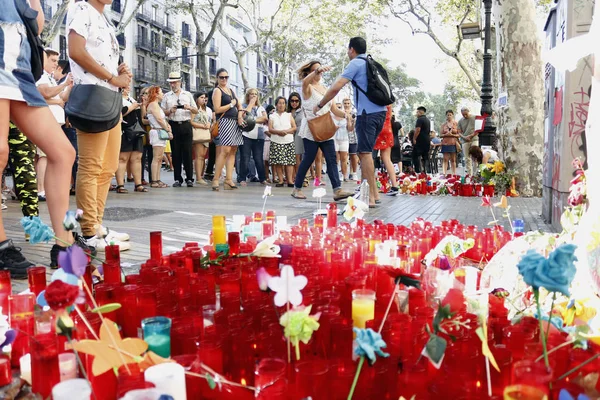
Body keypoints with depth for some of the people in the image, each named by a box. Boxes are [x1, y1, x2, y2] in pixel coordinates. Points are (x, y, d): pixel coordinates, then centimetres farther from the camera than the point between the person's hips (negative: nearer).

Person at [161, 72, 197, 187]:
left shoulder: (188, 95, 13)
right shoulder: (167, 96, 12)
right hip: (173, 125, 0)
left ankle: (189, 179, 2)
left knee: (187, 152, -3)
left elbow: (196, 111, 12)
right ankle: (177, 179, 7)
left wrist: (189, 107, -7)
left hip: (186, 125, 0)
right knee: (176, 153, 1)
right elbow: (162, 113, 9)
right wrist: (170, 110, -10)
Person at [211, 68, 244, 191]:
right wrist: (231, 104, -6)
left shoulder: (231, 90, 21)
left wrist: (240, 115, 2)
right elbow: (217, 109, -13)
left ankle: (229, 180, 2)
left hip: (235, 122, 8)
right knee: (225, 150, -17)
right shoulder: (217, 91, -2)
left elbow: (239, 105, 22)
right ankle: (216, 179, -13)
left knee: (233, 151, 2)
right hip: (225, 121, -8)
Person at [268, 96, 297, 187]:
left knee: (289, 162, -7)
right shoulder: (272, 116, 12)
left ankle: (290, 180, -8)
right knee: (278, 162, -7)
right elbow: (270, 129, 0)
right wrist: (279, 132, -17)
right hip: (276, 142, -1)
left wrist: (286, 131, -11)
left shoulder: (289, 115, 15)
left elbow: (294, 128, 5)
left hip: (289, 142, 1)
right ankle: (281, 180, -2)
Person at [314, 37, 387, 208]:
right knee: (364, 152, 14)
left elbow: (336, 88, -11)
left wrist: (319, 105, 0)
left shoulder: (355, 63, -3)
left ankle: (371, 197, -11)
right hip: (380, 111, 8)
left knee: (365, 152, -9)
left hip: (368, 113, -8)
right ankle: (373, 192, 14)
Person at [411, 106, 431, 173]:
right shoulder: (427, 120, 18)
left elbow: (417, 130, -19)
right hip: (427, 141, 9)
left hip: (420, 141, -9)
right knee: (425, 157, 9)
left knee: (416, 156, -7)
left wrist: (414, 139, -13)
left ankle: (418, 172, -15)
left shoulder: (420, 119, -11)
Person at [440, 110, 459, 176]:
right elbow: (441, 134, 6)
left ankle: (454, 174, 8)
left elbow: (459, 135, 3)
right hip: (445, 143, 0)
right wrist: (446, 134, -13)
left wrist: (452, 135, -13)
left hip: (453, 143, 0)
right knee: (445, 159, -6)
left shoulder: (456, 124, 6)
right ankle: (444, 173, -12)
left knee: (453, 160, 4)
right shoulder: (443, 124, 9)